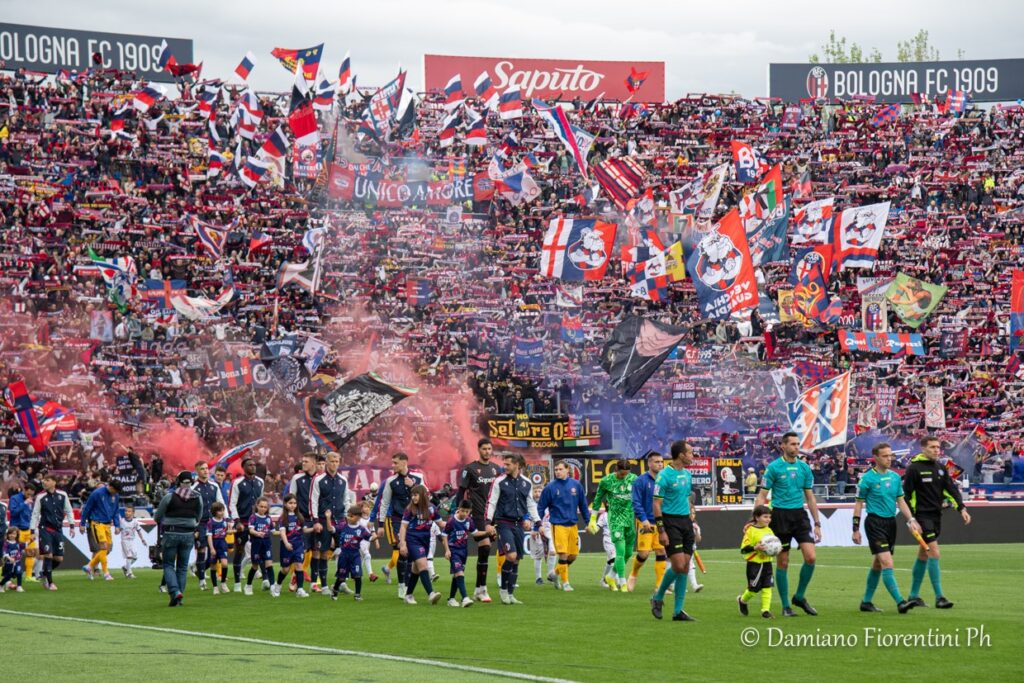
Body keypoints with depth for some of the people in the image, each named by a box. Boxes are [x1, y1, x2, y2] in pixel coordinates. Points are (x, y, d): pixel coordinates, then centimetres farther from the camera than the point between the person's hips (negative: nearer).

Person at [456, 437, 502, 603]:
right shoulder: (470, 469, -1)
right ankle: (482, 590, -10)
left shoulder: (496, 469, 14)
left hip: (493, 514, 5)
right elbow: (461, 492, -1)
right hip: (478, 514, -5)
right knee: (484, 547, -14)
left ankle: (478, 589, 14)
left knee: (484, 551, 8)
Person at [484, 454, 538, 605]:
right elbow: (491, 502, -4)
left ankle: (510, 594, 14)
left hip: (519, 524, 5)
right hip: (503, 523, -5)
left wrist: (532, 519, 9)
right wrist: (488, 522, -11)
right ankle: (504, 589, -1)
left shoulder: (526, 483, 9)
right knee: (511, 555, -18)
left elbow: (530, 504, 18)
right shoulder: (500, 481, -3)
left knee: (516, 560, 5)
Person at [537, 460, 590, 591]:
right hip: (558, 525, -4)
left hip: (573, 525, 4)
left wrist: (587, 521, 12)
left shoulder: (576, 485, 3)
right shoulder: (550, 488, -5)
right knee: (563, 554, -9)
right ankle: (565, 582, 2)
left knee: (573, 555, 8)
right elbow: (541, 507, 0)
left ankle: (557, 572, 31)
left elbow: (583, 505, 12)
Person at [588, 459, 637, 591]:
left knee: (628, 552, 8)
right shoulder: (606, 481, -4)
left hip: (631, 519, 4)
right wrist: (593, 519, 7)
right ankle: (622, 582, -9)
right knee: (620, 551, -13)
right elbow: (598, 499, 6)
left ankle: (613, 576, 28)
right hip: (615, 519, -4)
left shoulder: (634, 479, 3)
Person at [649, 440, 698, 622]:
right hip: (670, 522, -7)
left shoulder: (686, 474, 13)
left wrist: (693, 524, 18)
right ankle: (658, 598, 8)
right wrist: (661, 531, -16)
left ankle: (678, 611, 7)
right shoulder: (664, 475, -11)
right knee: (678, 565, -14)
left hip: (685, 521, 7)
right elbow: (657, 504, -12)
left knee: (685, 567, 3)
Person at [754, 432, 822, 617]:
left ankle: (799, 597, 11)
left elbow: (810, 497, 14)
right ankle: (786, 606, 12)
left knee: (810, 556, -9)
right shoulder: (774, 467, -4)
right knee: (783, 562, 2)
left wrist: (817, 523, 12)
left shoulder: (804, 467, 8)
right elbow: (762, 495, -3)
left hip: (799, 515, 4)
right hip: (780, 516, -4)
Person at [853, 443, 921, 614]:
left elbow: (901, 501, 14)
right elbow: (859, 504, -3)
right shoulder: (868, 478, -8)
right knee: (887, 564, -16)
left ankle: (866, 601, 24)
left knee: (877, 564, 13)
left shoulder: (895, 477, 9)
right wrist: (856, 529, -5)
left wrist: (911, 520, 1)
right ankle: (900, 602, -23)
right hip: (875, 523, -6)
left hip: (891, 522, 7)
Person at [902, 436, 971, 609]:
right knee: (934, 554, -14)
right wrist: (911, 519, -12)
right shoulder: (914, 468, -8)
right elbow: (907, 494, -8)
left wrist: (961, 508, -6)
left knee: (923, 555, 13)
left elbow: (951, 489, 7)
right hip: (923, 516, -7)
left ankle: (913, 596, 21)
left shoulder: (941, 469, 12)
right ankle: (939, 597, -14)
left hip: (936, 516, 7)